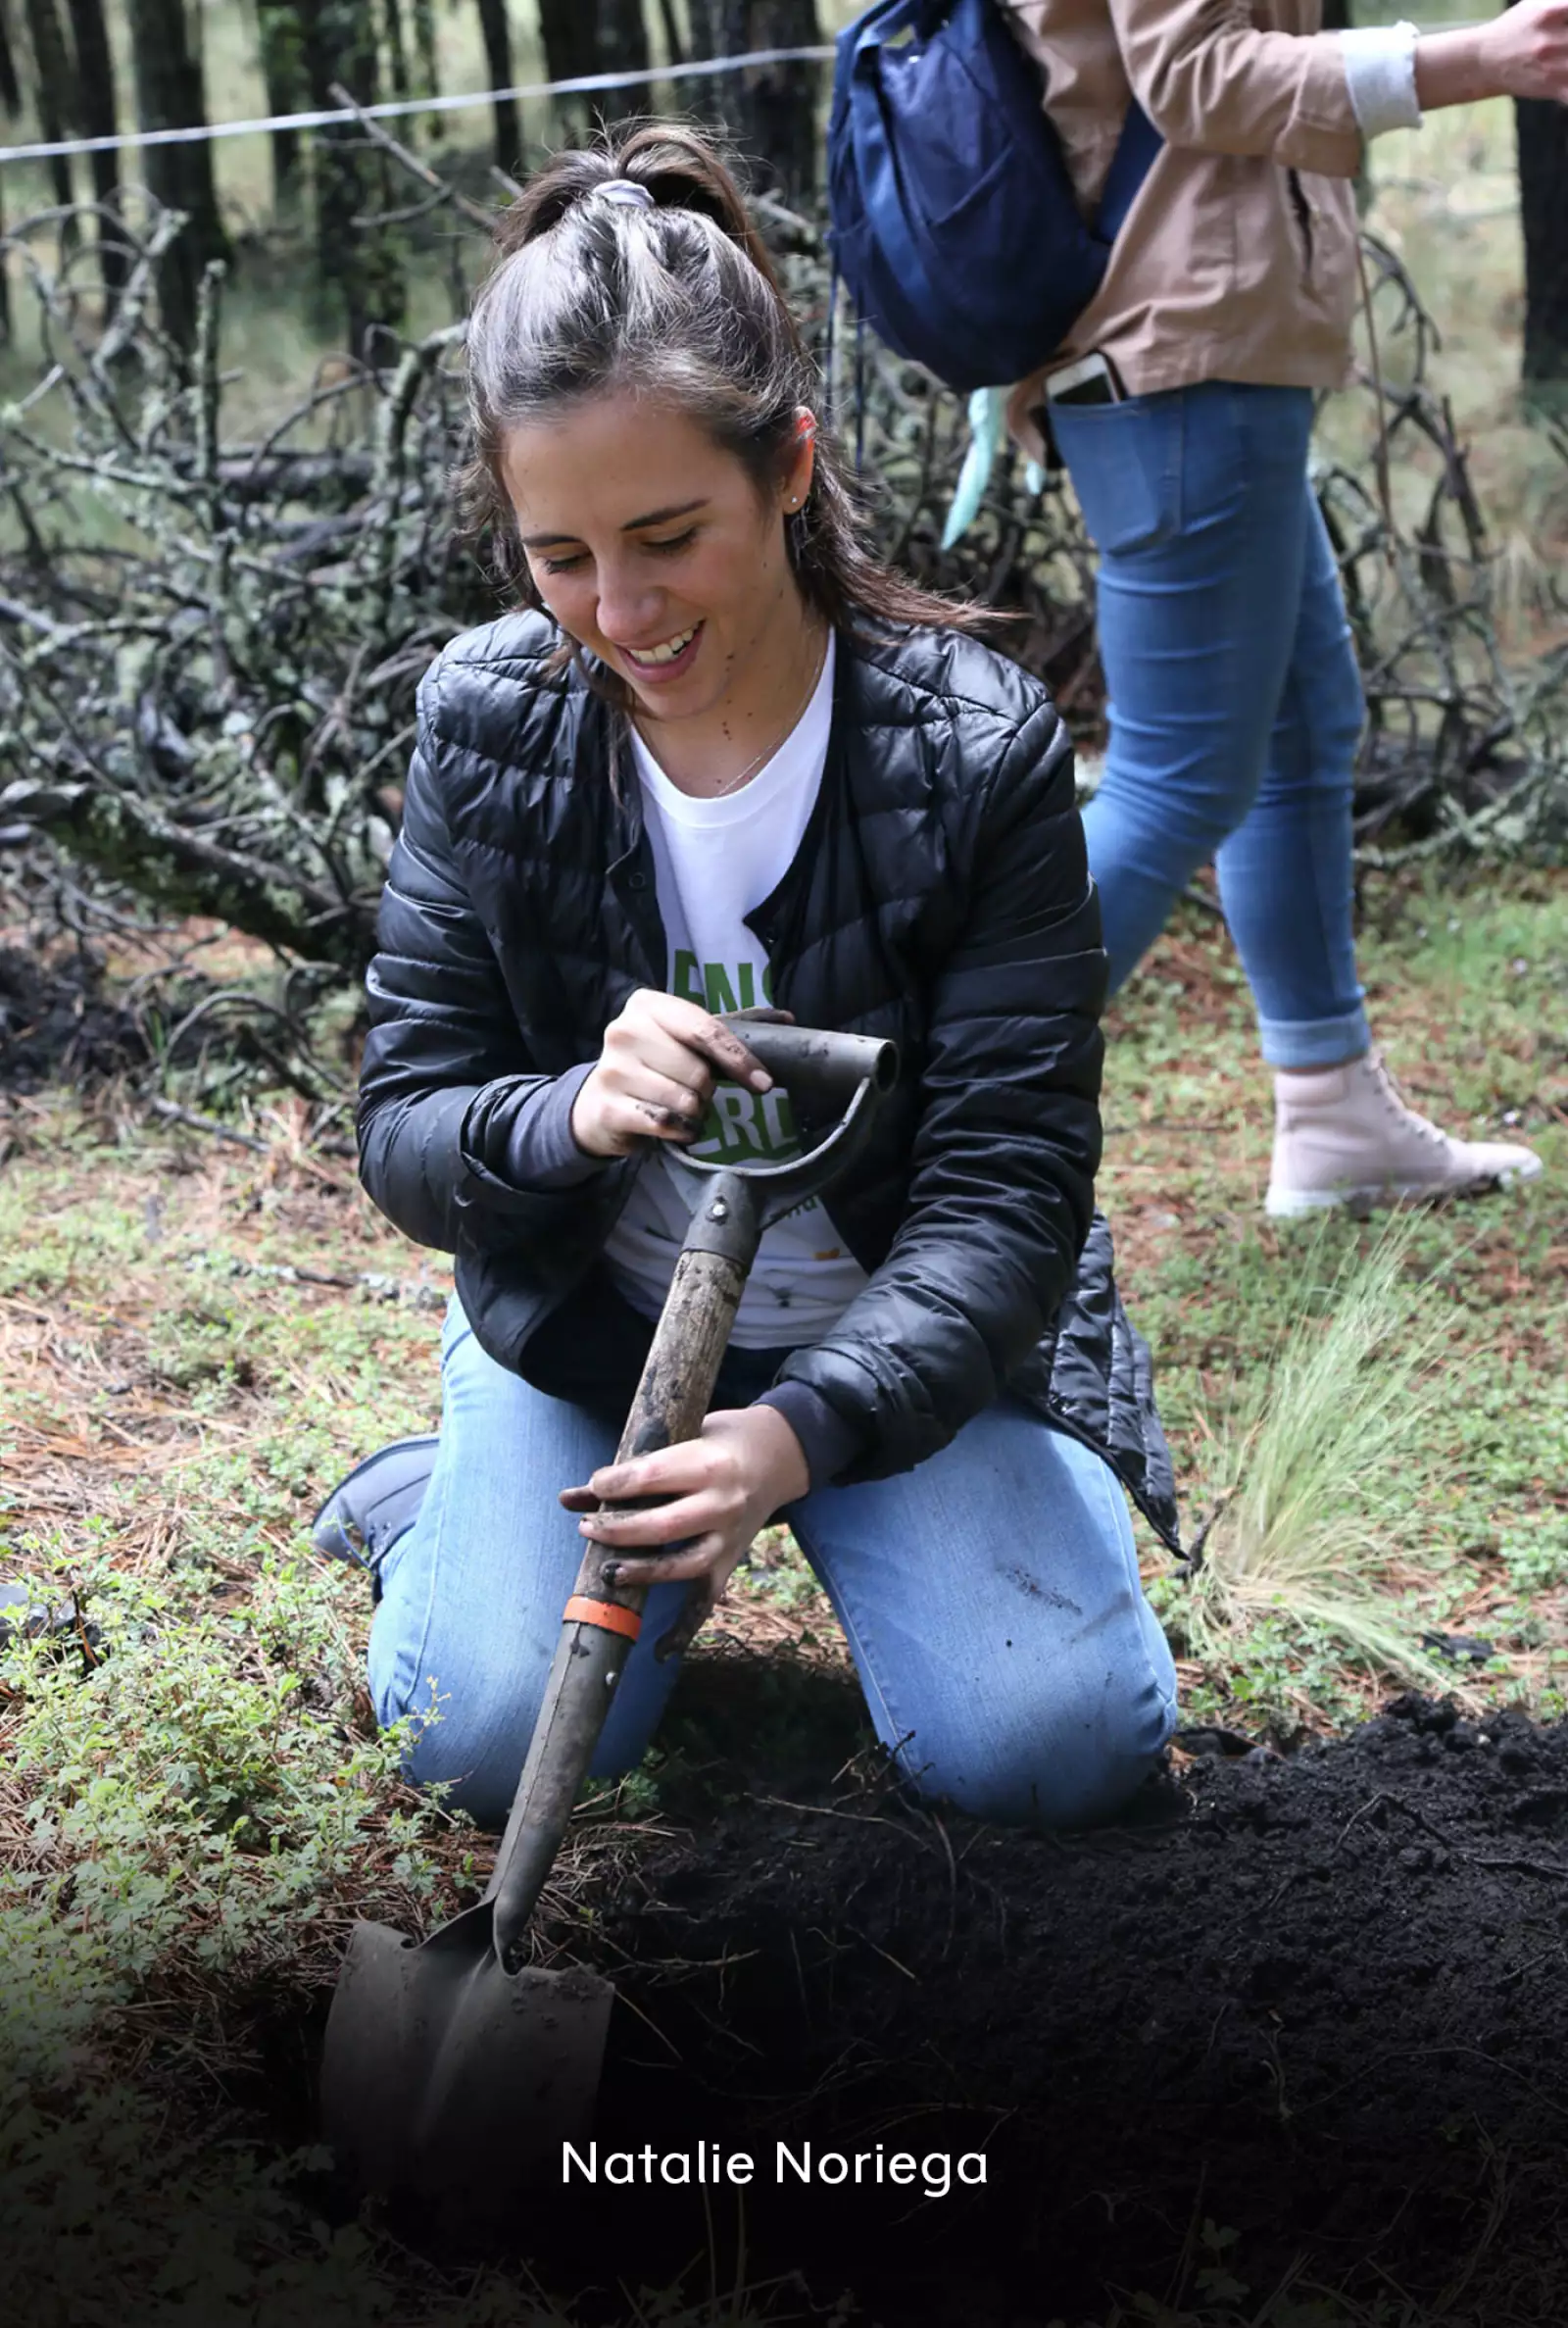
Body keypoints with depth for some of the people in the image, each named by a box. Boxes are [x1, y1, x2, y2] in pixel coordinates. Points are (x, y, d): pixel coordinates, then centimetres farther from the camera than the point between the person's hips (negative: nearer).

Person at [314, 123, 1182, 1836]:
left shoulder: (980, 750, -20)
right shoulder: (490, 720, -13)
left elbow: (1008, 1185, -21)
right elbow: (402, 1130, -9)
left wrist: (804, 1432, -38)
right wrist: (570, 1118, -34)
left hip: (896, 1328, -1)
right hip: (586, 1327, 1)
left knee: (1049, 1746, -17)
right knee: (495, 1739, -17)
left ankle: (804, 1514, 15)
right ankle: (447, 1500, 17)